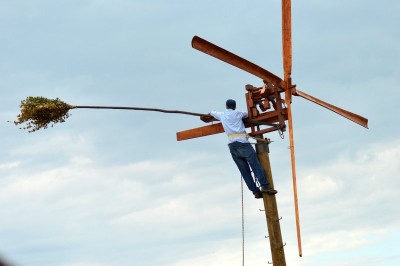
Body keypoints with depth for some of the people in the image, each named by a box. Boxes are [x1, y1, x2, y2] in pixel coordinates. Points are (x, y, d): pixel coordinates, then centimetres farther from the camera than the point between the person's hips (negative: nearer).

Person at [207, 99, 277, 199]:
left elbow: (212, 113, 39)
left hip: (232, 146, 4)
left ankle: (255, 191, -7)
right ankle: (264, 186, -25)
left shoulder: (221, 115, 19)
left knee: (245, 170, 1)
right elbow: (247, 114, 26)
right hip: (242, 142, -4)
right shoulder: (237, 113, 8)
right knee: (256, 165, -11)